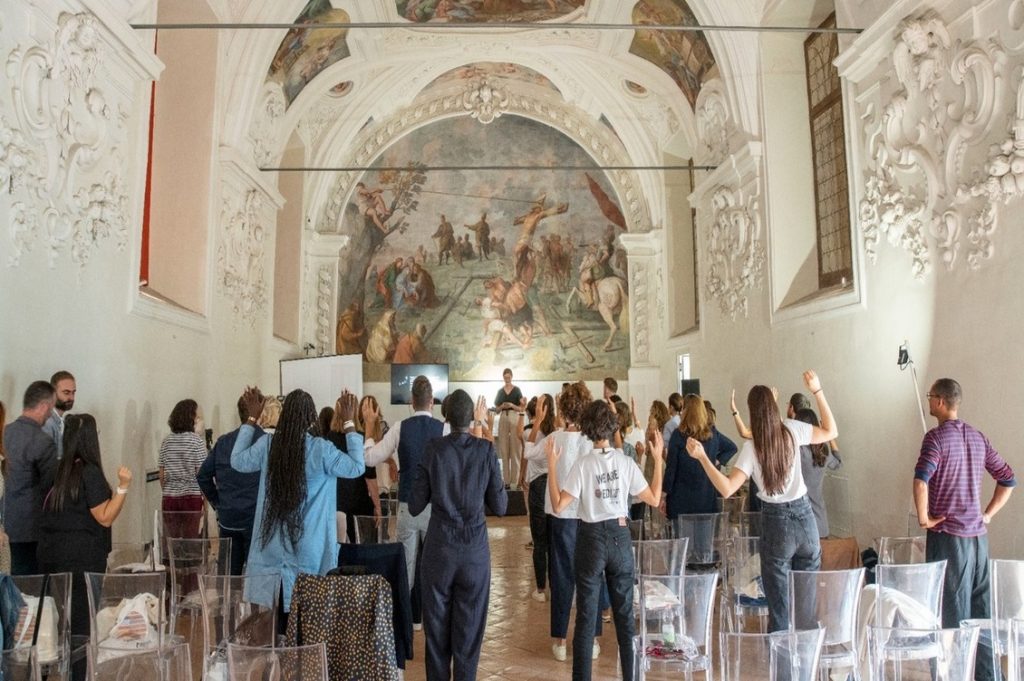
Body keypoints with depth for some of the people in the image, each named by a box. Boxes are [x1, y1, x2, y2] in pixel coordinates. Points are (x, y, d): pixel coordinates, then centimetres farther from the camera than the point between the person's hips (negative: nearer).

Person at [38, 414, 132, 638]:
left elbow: (46, 508, 18)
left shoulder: (57, 471, 5)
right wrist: (123, 487, -21)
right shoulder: (91, 473, -16)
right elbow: (105, 518, -15)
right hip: (82, 558, -7)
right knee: (82, 619, 2)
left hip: (49, 553, 7)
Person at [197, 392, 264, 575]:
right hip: (256, 519, -4)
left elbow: (202, 476, 8)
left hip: (227, 519, 5)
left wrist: (217, 503, 15)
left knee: (228, 573, 15)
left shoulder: (223, 441, 4)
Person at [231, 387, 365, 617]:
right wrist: (349, 422, -3)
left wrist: (251, 418, 15)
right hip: (308, 546, -3)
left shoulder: (267, 445, -5)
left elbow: (237, 461, 13)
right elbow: (356, 468, -4)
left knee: (273, 599, 11)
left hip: (273, 542, 3)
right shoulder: (321, 449, -15)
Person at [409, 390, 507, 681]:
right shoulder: (486, 450, -7)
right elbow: (499, 507, -2)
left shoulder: (433, 449, -8)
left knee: (437, 623, 14)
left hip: (439, 547, 0)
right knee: (469, 626, 11)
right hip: (475, 547, 0)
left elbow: (415, 506, -3)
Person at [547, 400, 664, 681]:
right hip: (620, 537, 3)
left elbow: (558, 505, -15)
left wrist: (551, 465, -12)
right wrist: (658, 459, 6)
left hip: (592, 539, -2)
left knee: (586, 617, 6)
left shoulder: (583, 464, -12)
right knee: (625, 614, 14)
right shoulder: (626, 462, -5)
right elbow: (654, 499, 1)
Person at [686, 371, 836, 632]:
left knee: (780, 602, 7)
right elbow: (831, 432, 10)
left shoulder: (752, 447, -14)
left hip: (776, 521, -3)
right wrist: (817, 391, 5)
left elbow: (727, 489, -21)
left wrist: (702, 457, -24)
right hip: (804, 515, 3)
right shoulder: (792, 430, -7)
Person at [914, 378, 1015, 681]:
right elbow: (1008, 479, 16)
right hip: (977, 534, 7)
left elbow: (921, 480, -26)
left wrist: (924, 518, -14)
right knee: (981, 607, 12)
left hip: (948, 532, -7)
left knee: (952, 609, 0)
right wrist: (987, 515, 15)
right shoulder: (978, 437, 10)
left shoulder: (937, 436, -12)